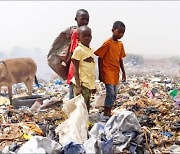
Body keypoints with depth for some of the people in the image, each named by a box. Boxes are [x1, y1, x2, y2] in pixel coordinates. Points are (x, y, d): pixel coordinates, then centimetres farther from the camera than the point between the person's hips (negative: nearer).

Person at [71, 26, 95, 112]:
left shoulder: (91, 50, 13)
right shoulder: (78, 50, -10)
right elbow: (76, 70, -12)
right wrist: (77, 86, -18)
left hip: (90, 84, 8)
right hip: (83, 84, -8)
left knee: (87, 108, 15)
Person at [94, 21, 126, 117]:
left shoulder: (120, 44, 9)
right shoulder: (107, 43, -12)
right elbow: (100, 58, -10)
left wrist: (123, 72, 14)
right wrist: (100, 73, -12)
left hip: (116, 73, 7)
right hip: (108, 72, -7)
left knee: (114, 94, 10)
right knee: (110, 93, -11)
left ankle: (109, 113, 21)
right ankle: (105, 114, -2)